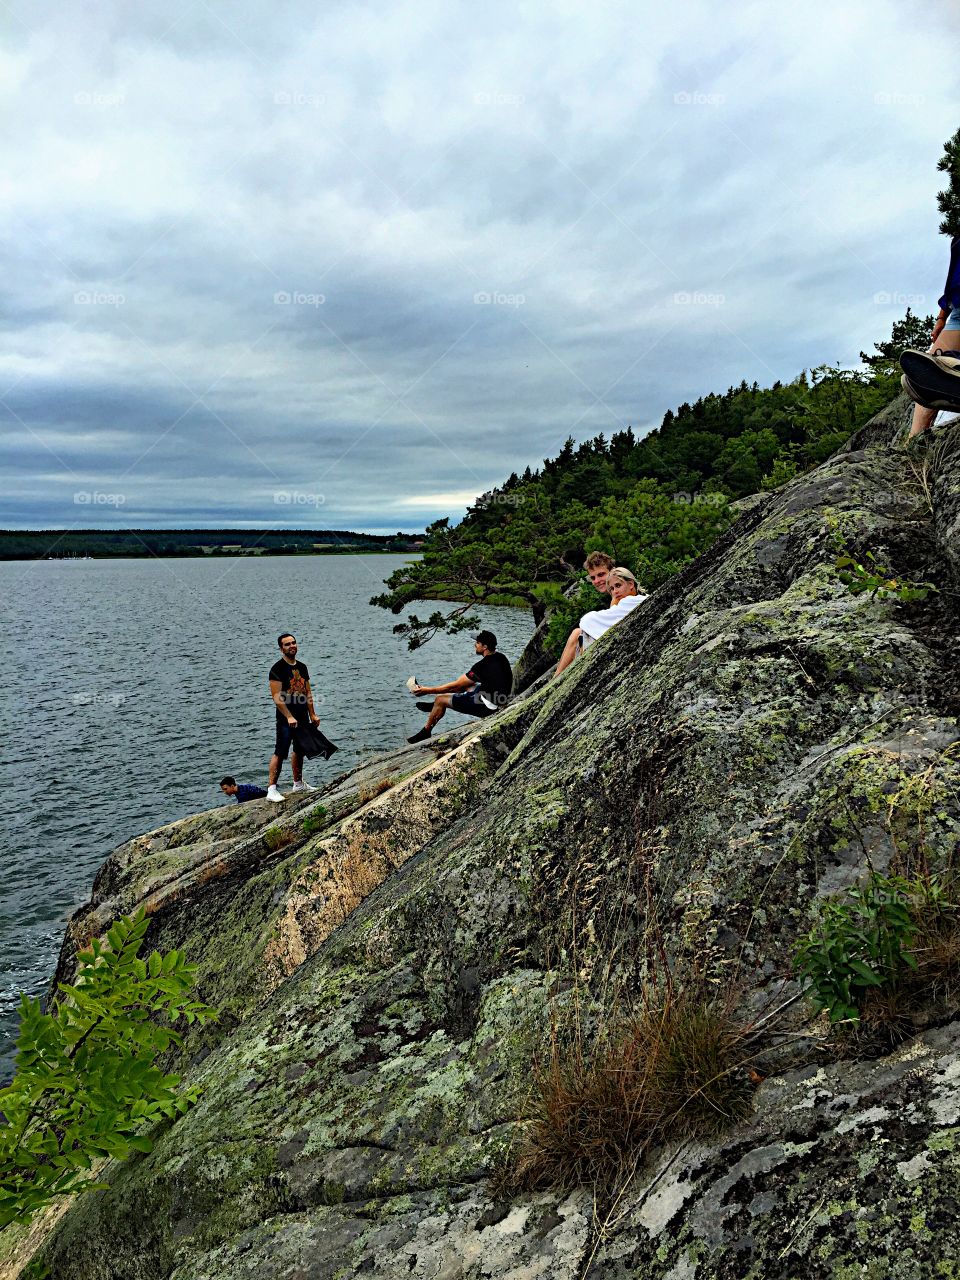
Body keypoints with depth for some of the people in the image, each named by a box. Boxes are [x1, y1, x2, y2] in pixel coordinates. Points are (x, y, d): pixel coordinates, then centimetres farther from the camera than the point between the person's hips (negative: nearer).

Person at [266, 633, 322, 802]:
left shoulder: (302, 667, 11)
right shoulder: (277, 669, -11)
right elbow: (277, 697, -17)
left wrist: (312, 715, 14)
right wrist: (289, 717, -22)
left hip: (302, 718, 8)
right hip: (286, 720, -8)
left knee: (299, 751, 17)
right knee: (280, 753, -10)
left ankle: (298, 783, 30)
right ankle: (272, 789, -9)